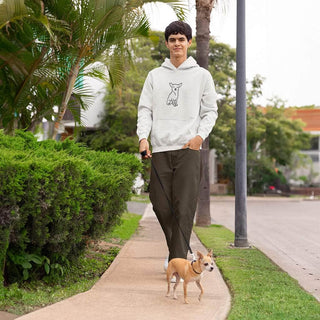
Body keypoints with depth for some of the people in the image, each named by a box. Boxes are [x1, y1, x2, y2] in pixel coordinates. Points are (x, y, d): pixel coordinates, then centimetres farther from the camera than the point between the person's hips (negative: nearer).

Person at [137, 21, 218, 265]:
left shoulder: (202, 75, 10)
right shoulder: (155, 76, 16)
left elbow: (211, 111, 10)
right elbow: (145, 109, 11)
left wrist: (200, 136, -6)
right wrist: (143, 137, -6)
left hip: (189, 149, -2)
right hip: (160, 149, 3)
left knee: (184, 207, -10)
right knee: (161, 205, 1)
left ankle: (178, 261, -10)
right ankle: (177, 249, 22)